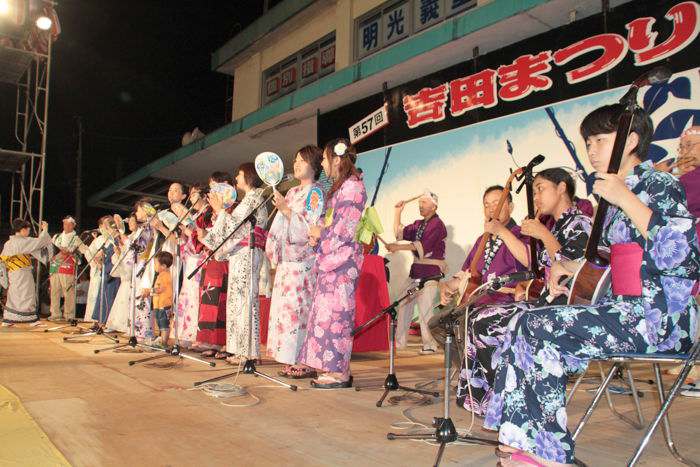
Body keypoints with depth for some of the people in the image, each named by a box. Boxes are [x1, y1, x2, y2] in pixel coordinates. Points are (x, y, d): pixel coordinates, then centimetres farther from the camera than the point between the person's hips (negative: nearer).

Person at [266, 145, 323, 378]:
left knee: (299, 308, -10)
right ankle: (292, 360, 11)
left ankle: (306, 363, -4)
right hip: (287, 259, 8)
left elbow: (309, 227, -13)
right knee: (285, 306, 5)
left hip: (304, 260, -8)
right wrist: (275, 254, 14)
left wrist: (286, 210, -15)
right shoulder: (292, 193, 21)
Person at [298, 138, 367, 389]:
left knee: (335, 313, -8)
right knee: (330, 313, 9)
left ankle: (340, 373, -2)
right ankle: (338, 369, 14)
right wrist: (318, 233, 6)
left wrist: (321, 234, -4)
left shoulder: (352, 185, -9)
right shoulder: (340, 187, 21)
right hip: (330, 260, 10)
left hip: (341, 258, -10)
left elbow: (346, 229, -16)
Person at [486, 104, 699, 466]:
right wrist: (566, 266, 9)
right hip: (623, 308, 8)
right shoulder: (615, 196, 17)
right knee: (523, 325, -7)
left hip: (661, 315, -8)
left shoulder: (660, 185, -7)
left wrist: (626, 199, -22)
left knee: (537, 328, -21)